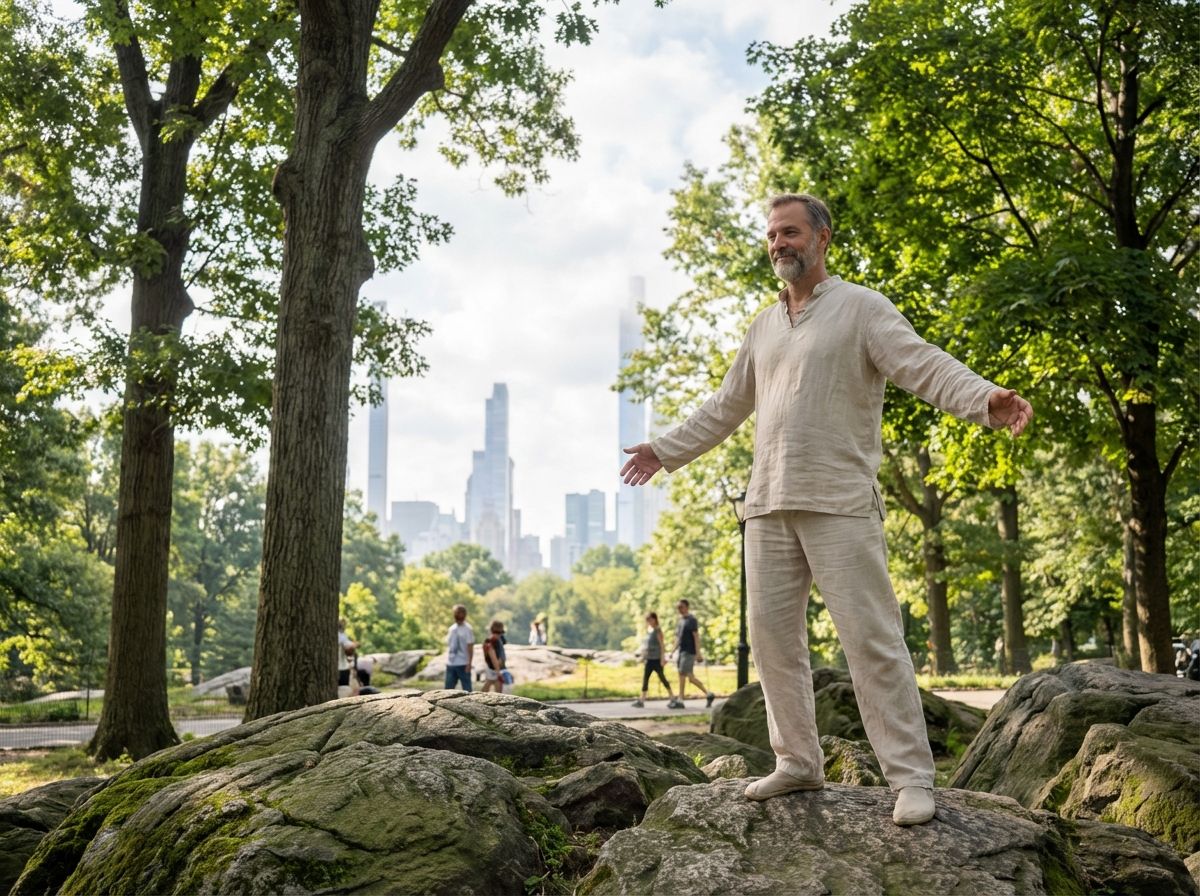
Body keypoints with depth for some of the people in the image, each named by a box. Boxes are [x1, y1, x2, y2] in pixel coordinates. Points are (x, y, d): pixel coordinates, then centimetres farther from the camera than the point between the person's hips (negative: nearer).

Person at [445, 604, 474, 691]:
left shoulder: (467, 629, -7)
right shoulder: (452, 628, 11)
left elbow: (470, 647, -10)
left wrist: (469, 663, -15)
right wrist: (447, 660, 13)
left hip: (463, 664, -6)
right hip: (450, 664, 6)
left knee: (466, 688, 1)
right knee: (448, 688, 8)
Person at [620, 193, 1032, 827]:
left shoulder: (860, 307, 0)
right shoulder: (764, 326, 20)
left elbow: (924, 365, -14)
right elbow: (726, 406, 29)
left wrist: (985, 399, -32)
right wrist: (668, 451, 33)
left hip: (839, 505, -7)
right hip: (768, 507, 7)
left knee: (871, 637, -8)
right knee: (772, 634, 8)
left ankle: (911, 778, -2)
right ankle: (798, 762, 20)